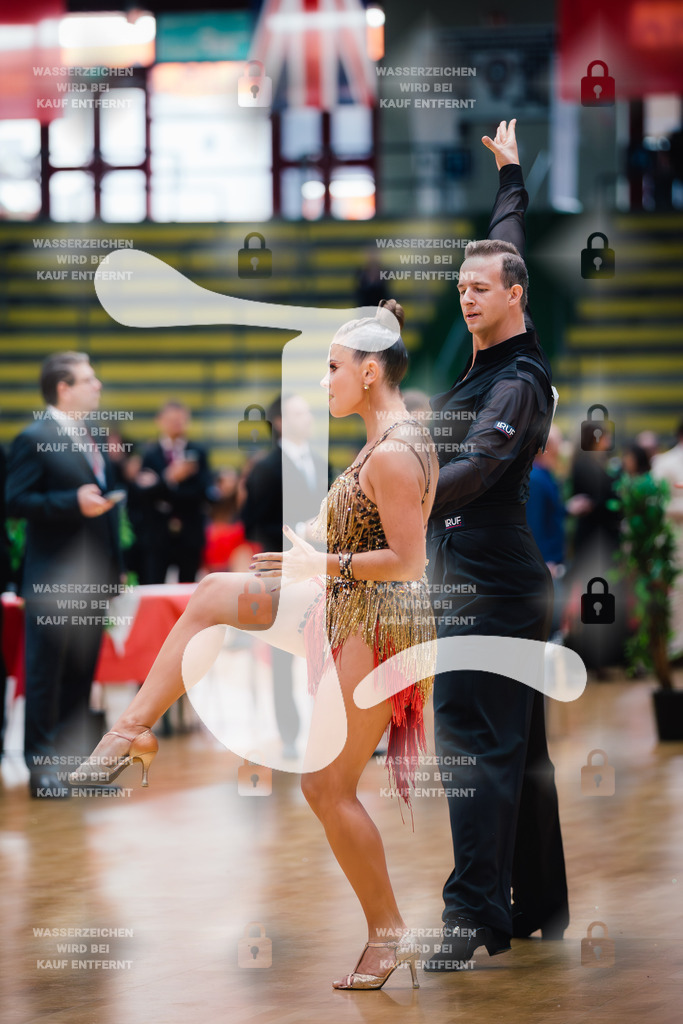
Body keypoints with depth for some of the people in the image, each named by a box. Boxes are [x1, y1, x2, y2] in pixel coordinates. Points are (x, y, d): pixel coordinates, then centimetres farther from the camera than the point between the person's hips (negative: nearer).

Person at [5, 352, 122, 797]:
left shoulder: (92, 439, 15)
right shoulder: (34, 439, -9)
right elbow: (16, 502, -15)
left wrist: (115, 567, 17)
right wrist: (74, 503, -25)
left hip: (93, 579, 8)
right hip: (54, 580, -8)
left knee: (82, 673, 12)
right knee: (45, 673, -2)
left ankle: (76, 758, 20)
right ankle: (43, 766, 1)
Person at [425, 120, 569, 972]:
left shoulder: (517, 384, -15)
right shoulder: (493, 357, 12)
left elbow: (473, 469, -32)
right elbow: (506, 250, 30)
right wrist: (511, 177, 42)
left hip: (489, 588, -10)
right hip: (500, 580, 10)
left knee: (476, 745, -12)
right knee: (518, 749, 12)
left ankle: (476, 912, -13)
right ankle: (540, 904, 18)